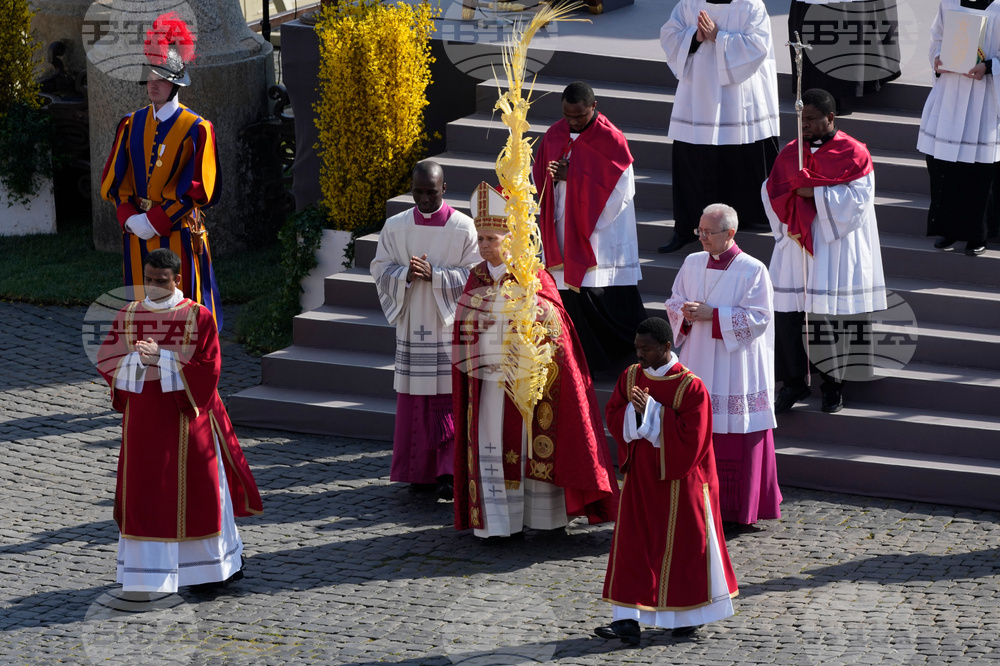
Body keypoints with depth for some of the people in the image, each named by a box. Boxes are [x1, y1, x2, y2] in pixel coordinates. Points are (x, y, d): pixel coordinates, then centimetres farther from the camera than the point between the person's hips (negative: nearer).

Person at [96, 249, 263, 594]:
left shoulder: (197, 317, -7)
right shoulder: (128, 316, 4)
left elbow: (207, 368, -13)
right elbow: (107, 360, 0)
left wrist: (162, 358, -21)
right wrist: (139, 359, -18)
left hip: (185, 416, -3)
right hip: (143, 419, 3)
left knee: (197, 489, 7)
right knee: (143, 493, 2)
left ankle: (220, 561, 26)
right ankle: (145, 575, 8)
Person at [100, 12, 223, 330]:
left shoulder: (195, 129, -6)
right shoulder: (132, 124, 9)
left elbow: (195, 188, -11)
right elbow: (116, 179, 8)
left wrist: (155, 221, -15)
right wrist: (129, 217, -7)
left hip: (178, 233, -5)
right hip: (138, 232, 5)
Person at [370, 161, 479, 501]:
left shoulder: (464, 227, -4)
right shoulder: (395, 227, 5)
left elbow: (474, 276, -7)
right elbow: (381, 270, 4)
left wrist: (435, 276, -18)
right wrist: (407, 275, -16)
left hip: (451, 325, -3)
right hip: (412, 326, 3)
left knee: (451, 399, -5)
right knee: (415, 400, 4)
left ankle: (450, 471, -5)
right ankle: (421, 472, 11)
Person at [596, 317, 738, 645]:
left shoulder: (690, 387, -15)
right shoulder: (631, 377, 2)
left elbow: (691, 435, -20)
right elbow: (613, 416, 3)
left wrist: (651, 410, -22)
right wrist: (634, 410, -18)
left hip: (679, 479, -5)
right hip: (640, 476, 5)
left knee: (684, 544, 6)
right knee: (632, 544, 0)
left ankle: (691, 614, 23)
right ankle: (628, 618, -1)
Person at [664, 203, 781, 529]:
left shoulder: (753, 271, -9)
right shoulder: (693, 263, 8)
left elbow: (758, 318, -14)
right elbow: (673, 303, 15)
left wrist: (712, 315, -19)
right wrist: (687, 313, -9)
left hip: (736, 368, -5)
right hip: (698, 362, 5)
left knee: (737, 438, -2)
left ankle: (740, 507, 6)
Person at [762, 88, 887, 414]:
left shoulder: (853, 154, -5)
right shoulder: (789, 153, 9)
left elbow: (857, 198, -12)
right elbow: (771, 192, 8)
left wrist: (814, 192, -16)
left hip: (835, 244, -4)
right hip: (795, 241, 4)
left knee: (833, 312, -1)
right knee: (788, 309, -2)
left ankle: (834, 382, 13)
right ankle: (794, 382, 7)